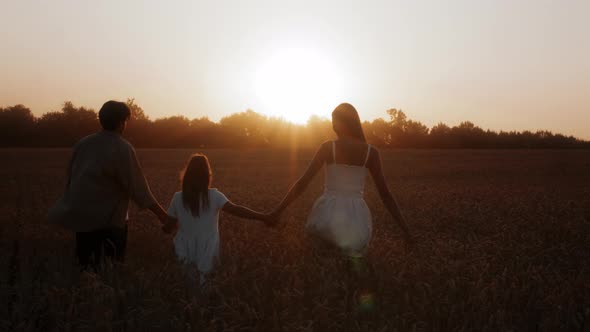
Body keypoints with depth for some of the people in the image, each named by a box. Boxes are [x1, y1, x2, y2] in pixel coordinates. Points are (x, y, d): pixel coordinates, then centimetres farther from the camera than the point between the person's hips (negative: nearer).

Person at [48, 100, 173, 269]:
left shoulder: (83, 143, 4)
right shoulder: (122, 149, -13)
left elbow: (70, 177, 11)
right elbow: (138, 188, -14)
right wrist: (162, 215, -8)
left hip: (80, 217, 6)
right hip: (108, 221, -6)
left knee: (86, 267, 13)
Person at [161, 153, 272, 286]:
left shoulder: (178, 198, -11)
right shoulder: (213, 196, -16)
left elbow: (167, 229, -4)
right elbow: (235, 209, -31)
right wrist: (262, 217, -32)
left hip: (186, 255, 0)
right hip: (207, 257, 0)